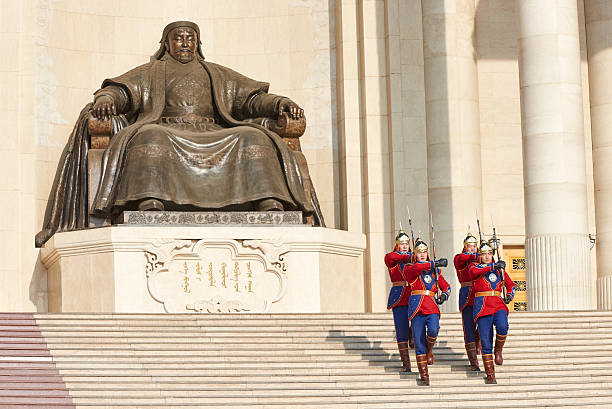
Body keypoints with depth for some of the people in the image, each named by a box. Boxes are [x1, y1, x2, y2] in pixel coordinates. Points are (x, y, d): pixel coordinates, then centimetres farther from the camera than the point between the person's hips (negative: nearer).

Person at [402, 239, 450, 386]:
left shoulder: (435, 271, 16)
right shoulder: (409, 269, 6)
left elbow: (446, 286, 23)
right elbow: (416, 267, -18)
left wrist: (443, 295, 1)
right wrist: (436, 263, -19)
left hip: (432, 307, 2)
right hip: (416, 308, -1)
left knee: (433, 330, -28)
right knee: (419, 343, -3)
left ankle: (429, 350, 6)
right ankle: (424, 377, 5)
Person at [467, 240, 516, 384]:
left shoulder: (500, 269, 16)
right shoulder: (474, 267, 7)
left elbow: (510, 285, 27)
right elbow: (474, 271, -19)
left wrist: (509, 296, 7)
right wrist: (493, 266, -21)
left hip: (499, 305, 2)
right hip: (482, 306, -2)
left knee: (502, 327, -30)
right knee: (486, 342, -3)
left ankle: (498, 351, 0)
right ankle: (490, 375, 4)